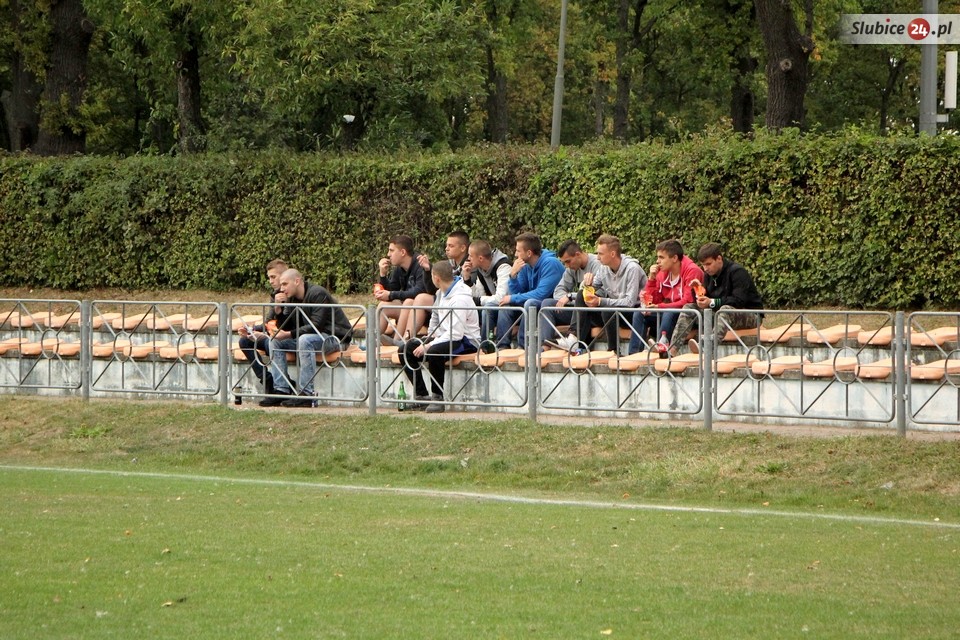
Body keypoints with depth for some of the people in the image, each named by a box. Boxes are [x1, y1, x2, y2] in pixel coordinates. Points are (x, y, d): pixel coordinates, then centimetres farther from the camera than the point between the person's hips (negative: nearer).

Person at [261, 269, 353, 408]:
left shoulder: (318, 294, -18)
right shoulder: (292, 299, 7)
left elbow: (316, 326, -26)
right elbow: (284, 328, 7)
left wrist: (289, 334, -28)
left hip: (335, 337, -9)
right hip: (311, 336, 9)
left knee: (305, 340, -37)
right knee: (275, 341, -3)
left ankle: (306, 393, -38)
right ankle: (281, 390, -11)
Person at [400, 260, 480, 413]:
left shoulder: (460, 298, -22)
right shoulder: (441, 293, 7)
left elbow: (456, 334, -28)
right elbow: (435, 316, 26)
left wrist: (429, 345, -27)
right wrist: (430, 336, 10)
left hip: (466, 341, -10)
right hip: (445, 336, 10)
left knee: (433, 352, -37)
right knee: (408, 348, 0)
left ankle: (438, 397, -22)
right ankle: (421, 395, 1)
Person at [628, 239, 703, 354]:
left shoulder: (692, 271, -16)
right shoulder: (663, 273, 6)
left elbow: (688, 301, -24)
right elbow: (653, 301, 9)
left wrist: (659, 307, -28)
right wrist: (652, 278, -5)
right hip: (671, 311, 7)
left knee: (669, 314, -36)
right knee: (639, 314, -7)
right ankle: (634, 353, -15)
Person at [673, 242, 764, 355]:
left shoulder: (737, 272, -16)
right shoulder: (709, 274, 9)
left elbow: (739, 301, -25)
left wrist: (712, 303, -30)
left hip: (750, 314, -8)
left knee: (726, 310, -41)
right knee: (688, 308, -4)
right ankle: (672, 348, -22)